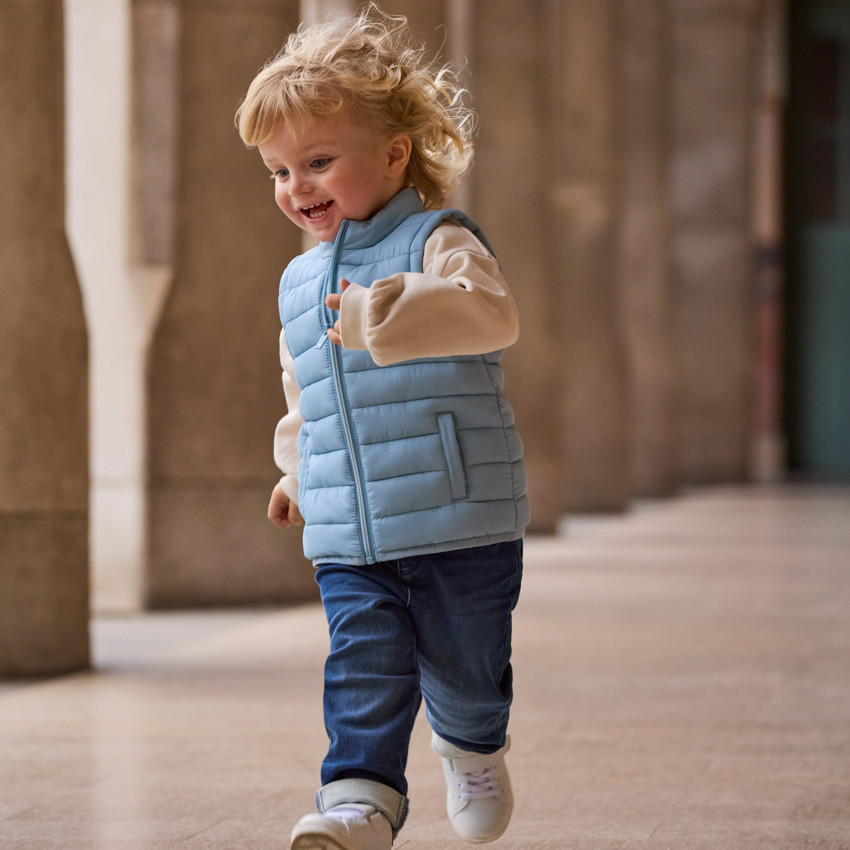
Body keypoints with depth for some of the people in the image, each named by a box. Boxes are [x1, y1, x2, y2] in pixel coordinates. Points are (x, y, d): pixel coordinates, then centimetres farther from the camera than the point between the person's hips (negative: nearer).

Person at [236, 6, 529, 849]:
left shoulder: (437, 242, -9)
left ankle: (473, 749, 39)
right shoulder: (299, 283, 14)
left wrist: (385, 311, -40)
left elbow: (492, 315, -30)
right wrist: (299, 471, 38)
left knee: (465, 672, 9)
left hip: (462, 524, -4)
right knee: (362, 668, -12)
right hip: (349, 540, 5)